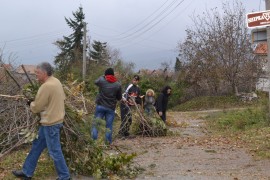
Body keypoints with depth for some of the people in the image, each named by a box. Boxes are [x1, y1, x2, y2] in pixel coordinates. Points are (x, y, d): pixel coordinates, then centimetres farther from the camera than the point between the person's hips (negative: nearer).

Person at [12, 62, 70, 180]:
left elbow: (36, 108, -16)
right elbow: (62, 98, 17)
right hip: (55, 119, 10)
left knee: (54, 151, 2)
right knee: (37, 146, 18)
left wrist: (31, 103, 5)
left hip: (50, 123, -10)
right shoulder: (56, 81, 6)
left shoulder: (46, 86, -23)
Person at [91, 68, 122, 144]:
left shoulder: (102, 80, -5)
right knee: (109, 126, 7)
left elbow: (96, 82, 19)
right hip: (111, 108, 1)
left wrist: (102, 76, 32)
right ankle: (108, 142, 9)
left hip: (100, 106, -1)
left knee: (96, 124, 6)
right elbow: (119, 98, 6)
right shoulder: (118, 85, -1)